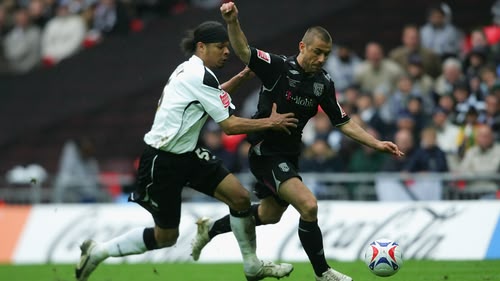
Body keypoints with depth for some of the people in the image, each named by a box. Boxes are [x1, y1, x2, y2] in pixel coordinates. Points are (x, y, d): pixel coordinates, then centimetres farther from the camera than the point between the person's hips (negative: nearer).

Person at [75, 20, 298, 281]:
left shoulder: (188, 69, 8)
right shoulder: (201, 76, -20)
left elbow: (209, 99, 31)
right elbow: (229, 125, -21)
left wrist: (239, 78, 19)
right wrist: (269, 123, -12)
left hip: (185, 154, 9)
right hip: (162, 161, -9)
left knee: (241, 198, -1)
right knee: (166, 235, 2)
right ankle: (98, 251, 17)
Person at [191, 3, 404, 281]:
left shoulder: (324, 83, 1)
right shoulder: (278, 67, -17)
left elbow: (343, 122, 7)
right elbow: (244, 51, -29)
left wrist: (377, 143, -1)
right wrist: (233, 22, -47)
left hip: (289, 156, 8)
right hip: (266, 153, -8)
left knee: (270, 215, 25)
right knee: (308, 205, -22)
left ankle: (211, 228, 45)